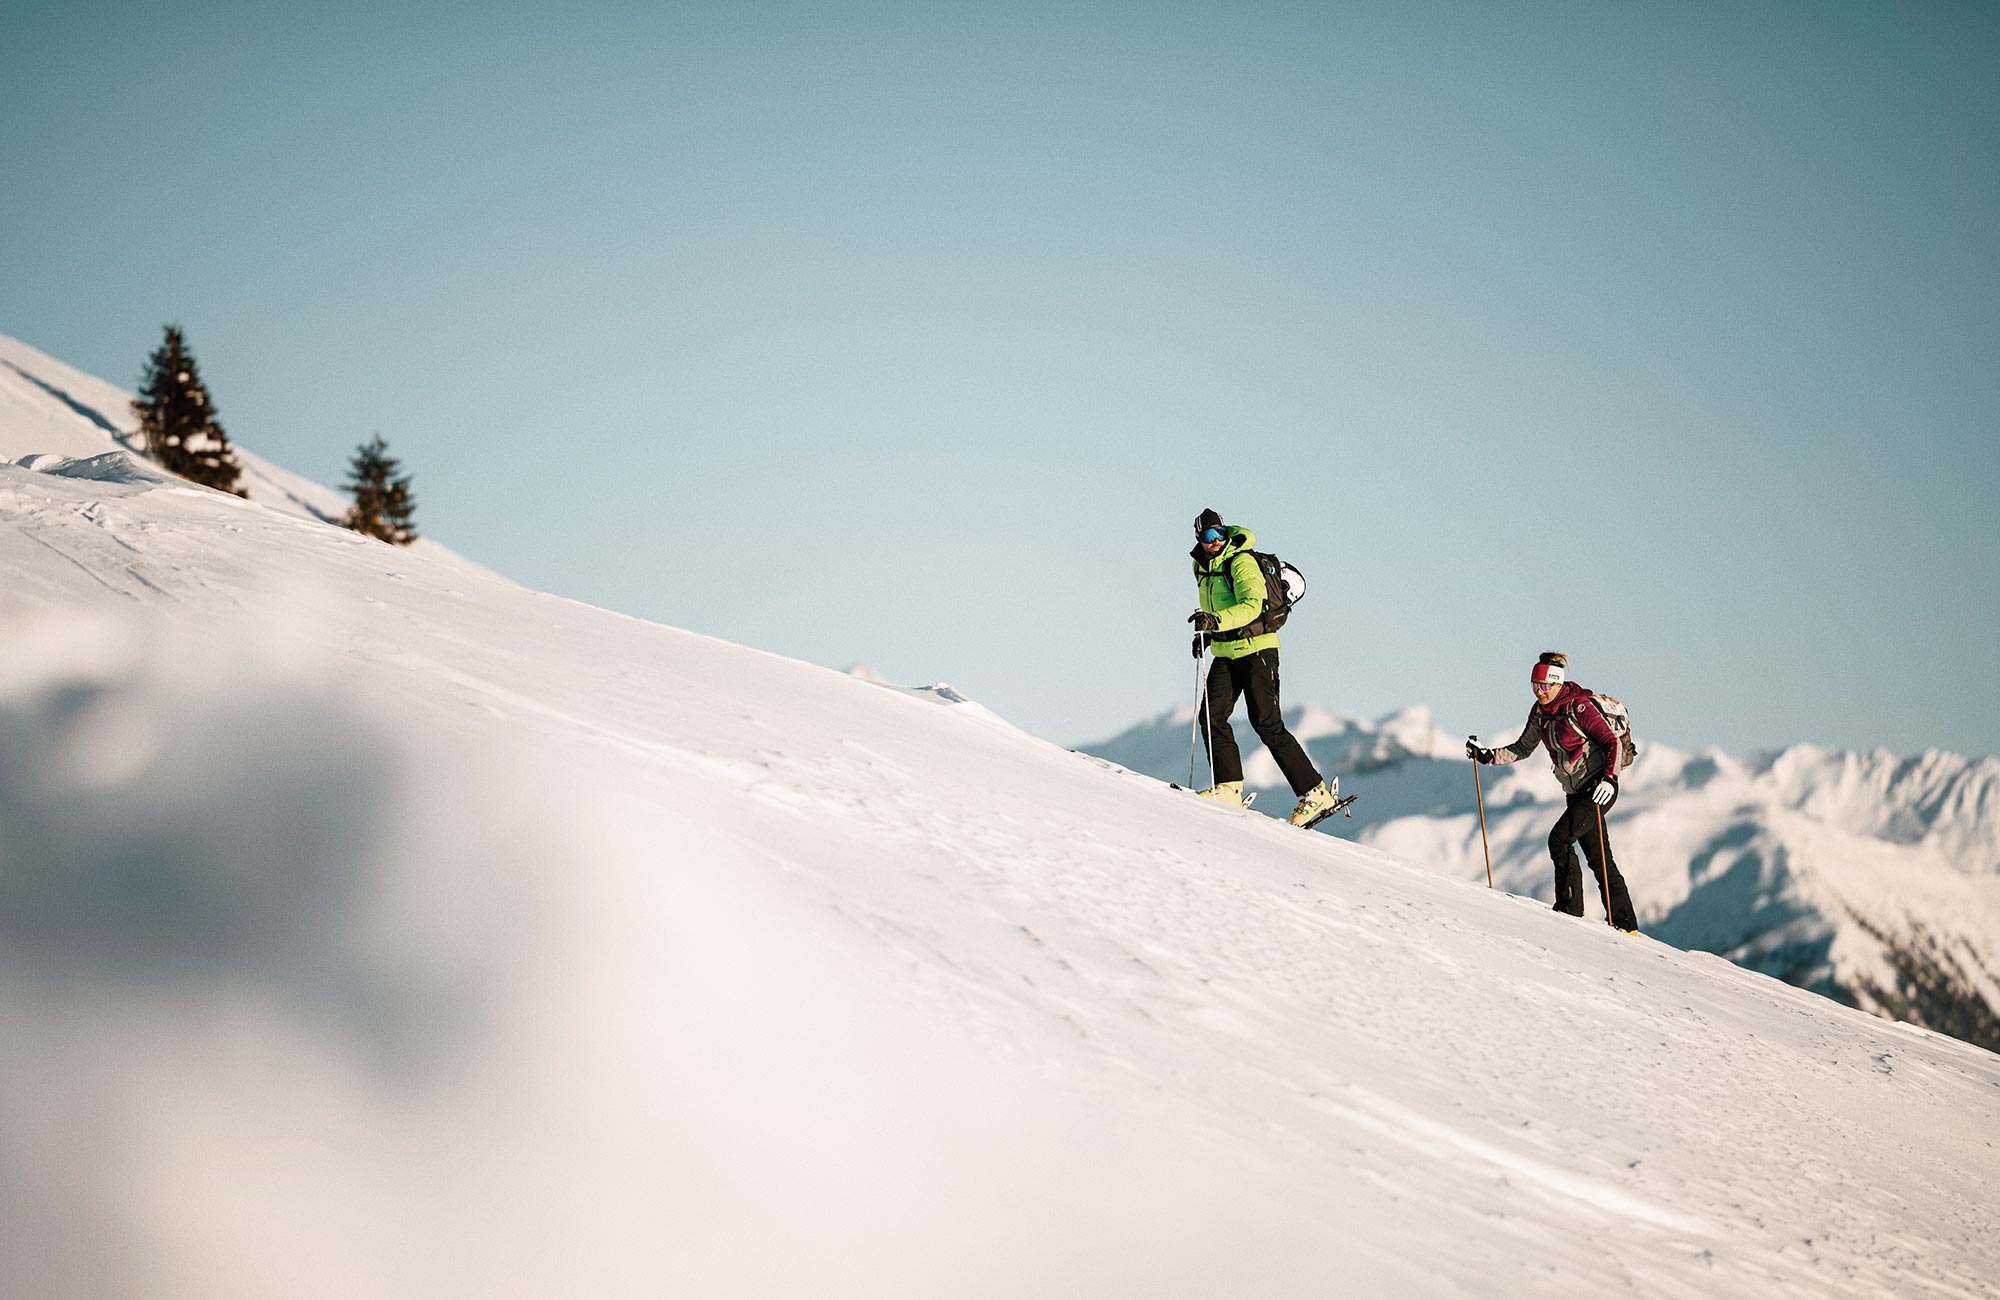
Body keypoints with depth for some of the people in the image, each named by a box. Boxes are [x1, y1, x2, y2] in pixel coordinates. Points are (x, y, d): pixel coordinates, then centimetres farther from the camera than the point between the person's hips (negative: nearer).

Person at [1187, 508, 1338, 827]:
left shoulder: (1241, 562, -13)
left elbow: (1252, 604, -28)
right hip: (1225, 654, 8)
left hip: (1256, 648, -8)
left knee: (1267, 724, -10)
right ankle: (1229, 787, 0)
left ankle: (1315, 792, -5)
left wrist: (1217, 621, -41)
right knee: (1212, 715, -8)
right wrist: (1207, 633, 13)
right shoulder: (1202, 567, 12)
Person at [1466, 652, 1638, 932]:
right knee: (1598, 858, 7)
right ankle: (1625, 923, 10)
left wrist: (1609, 778, -31)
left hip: (1600, 787, -8)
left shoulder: (1579, 706, -16)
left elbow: (1612, 742, -18)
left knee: (1559, 838, -18)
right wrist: (1488, 756, 5)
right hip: (1576, 792, 8)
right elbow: (1523, 748, 17)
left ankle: (1570, 908, -10)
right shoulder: (1540, 712, 6)